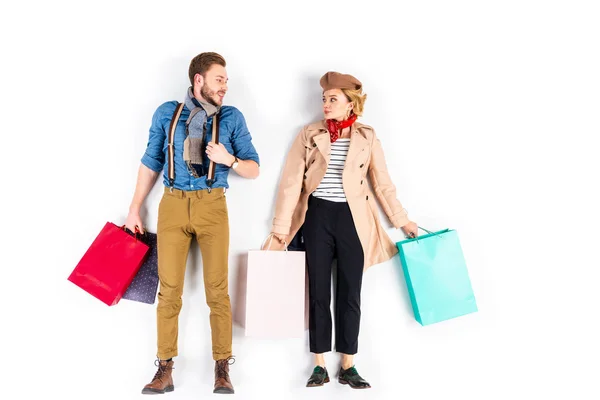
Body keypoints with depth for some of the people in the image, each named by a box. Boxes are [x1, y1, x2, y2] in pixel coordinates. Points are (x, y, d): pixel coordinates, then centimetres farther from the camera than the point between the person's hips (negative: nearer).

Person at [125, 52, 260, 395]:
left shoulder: (232, 117, 6)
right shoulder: (166, 113, 8)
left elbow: (254, 169, 6)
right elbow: (151, 163, 14)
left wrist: (229, 159, -14)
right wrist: (135, 209, 13)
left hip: (212, 206, 0)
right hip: (172, 204, 1)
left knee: (218, 288, -1)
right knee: (169, 288, 0)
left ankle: (223, 368, 9)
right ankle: (165, 368, 9)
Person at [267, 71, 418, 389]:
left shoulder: (367, 137, 3)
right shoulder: (309, 134, 2)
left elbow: (383, 184, 8)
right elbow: (291, 182, 0)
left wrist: (402, 220, 8)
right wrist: (281, 225, -3)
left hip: (352, 219, 0)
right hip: (318, 217, 0)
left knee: (350, 294, 5)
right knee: (319, 292, 5)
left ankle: (347, 366, 16)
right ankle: (320, 366, 15)